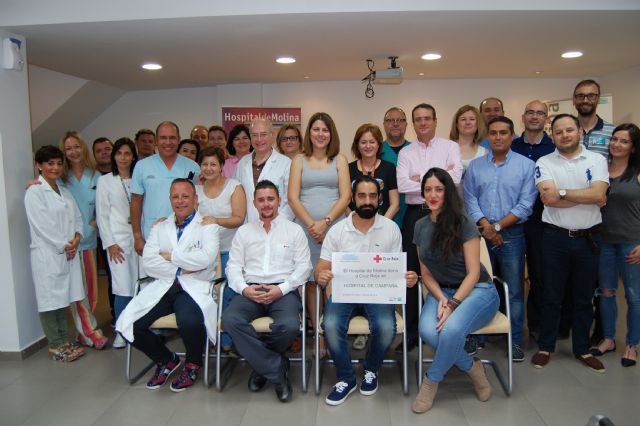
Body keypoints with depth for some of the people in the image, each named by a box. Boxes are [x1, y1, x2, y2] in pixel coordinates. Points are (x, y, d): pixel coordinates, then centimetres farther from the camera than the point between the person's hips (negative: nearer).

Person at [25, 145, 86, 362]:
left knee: (63, 297, 12)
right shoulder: (34, 192, -6)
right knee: (50, 299, 2)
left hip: (68, 253, 7)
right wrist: (63, 246, -11)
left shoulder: (65, 191, 15)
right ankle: (55, 346, 11)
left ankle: (64, 340, 21)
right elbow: (42, 226, -13)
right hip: (47, 254, -6)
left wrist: (76, 238, -5)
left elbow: (77, 217, 12)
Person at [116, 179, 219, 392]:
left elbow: (206, 258, -12)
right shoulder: (160, 228, 19)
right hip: (162, 287, 5)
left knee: (189, 322, -34)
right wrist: (180, 269, -7)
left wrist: (170, 256, -5)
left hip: (193, 287, -4)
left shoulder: (207, 226, 6)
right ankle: (166, 359, 14)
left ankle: (193, 363, 2)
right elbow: (148, 261, 5)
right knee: (127, 324, -14)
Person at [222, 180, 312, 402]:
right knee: (230, 320, -29)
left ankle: (261, 363, 1)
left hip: (283, 291, -2)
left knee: (289, 325, -33)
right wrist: (244, 289, -8)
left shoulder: (294, 230, 11)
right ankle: (277, 369, -14)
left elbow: (303, 267, 4)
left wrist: (281, 289, -11)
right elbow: (233, 266, 12)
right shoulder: (244, 231, 18)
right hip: (250, 290, 2)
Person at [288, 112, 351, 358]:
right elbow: (293, 197, 3)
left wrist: (325, 222, -11)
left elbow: (345, 196, 1)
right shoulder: (299, 160, 12)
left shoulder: (339, 160, 11)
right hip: (306, 228, 1)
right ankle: (319, 338, 8)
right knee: (312, 282, 1)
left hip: (335, 226, -1)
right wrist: (311, 224, -9)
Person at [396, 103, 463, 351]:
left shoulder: (450, 147, 5)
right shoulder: (405, 153, 9)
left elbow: (455, 178, -12)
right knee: (411, 272, 5)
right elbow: (402, 185, -7)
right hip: (415, 214, 2)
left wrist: (419, 178, -9)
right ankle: (411, 331, 17)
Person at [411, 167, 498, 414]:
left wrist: (453, 304, -23)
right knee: (428, 331, -29)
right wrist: (441, 298, -11)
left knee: (451, 328, -35)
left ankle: (432, 381, -7)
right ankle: (472, 368, -3)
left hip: (476, 291, -4)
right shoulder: (421, 226, 6)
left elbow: (473, 273, -11)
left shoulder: (464, 225, -9)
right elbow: (426, 274, 7)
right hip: (441, 292, 4)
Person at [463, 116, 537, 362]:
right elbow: (470, 200, 2)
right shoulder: (475, 166, 9)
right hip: (480, 235, 2)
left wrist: (497, 226, -11)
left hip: (512, 235, -1)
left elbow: (525, 205, -5)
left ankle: (516, 340, 16)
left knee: (514, 290, 4)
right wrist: (486, 226, -12)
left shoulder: (526, 165, 2)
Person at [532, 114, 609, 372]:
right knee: (551, 296, 7)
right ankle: (545, 347, 22)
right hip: (555, 237, -1)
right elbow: (549, 199, -15)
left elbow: (599, 194, -14)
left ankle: (582, 349, 28)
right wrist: (589, 196, -11)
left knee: (584, 297, 13)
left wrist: (562, 192, -14)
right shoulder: (544, 163, -1)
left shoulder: (596, 160, 3)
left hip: (588, 238, 2)